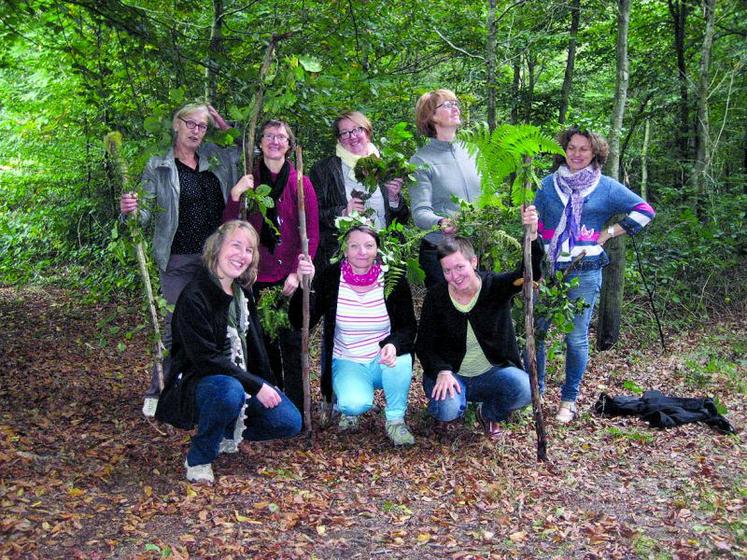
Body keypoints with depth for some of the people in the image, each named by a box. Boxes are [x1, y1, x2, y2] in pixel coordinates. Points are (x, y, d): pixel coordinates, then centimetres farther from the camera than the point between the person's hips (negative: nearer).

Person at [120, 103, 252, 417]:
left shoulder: (217, 159, 8)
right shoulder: (158, 166, -2)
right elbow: (147, 211, -5)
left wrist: (226, 129, 8)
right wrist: (130, 211, -28)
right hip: (179, 260, -4)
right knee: (175, 326, -3)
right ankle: (157, 393, 11)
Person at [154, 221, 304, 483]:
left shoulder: (242, 291, 3)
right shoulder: (194, 297, -20)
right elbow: (205, 358, -25)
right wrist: (256, 385, -25)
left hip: (243, 378, 7)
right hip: (198, 381, -7)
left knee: (290, 422, -9)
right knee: (229, 391, -41)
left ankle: (226, 432, 16)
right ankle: (198, 459, -15)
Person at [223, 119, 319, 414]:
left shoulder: (301, 183, 2)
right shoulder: (248, 181, 8)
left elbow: (311, 234, -1)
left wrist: (297, 273, -12)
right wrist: (235, 196, -13)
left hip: (290, 279, -2)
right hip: (258, 277, 2)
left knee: (291, 344, -3)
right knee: (264, 343, 6)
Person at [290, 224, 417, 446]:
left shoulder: (393, 279, -7)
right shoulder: (329, 278, -8)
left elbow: (409, 326, -5)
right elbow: (301, 321, -15)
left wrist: (394, 345, -28)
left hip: (384, 361, 1)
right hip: (347, 363, -1)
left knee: (400, 360, -35)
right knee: (355, 405, -32)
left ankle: (395, 420, -8)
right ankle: (350, 409, 9)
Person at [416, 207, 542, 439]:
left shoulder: (495, 286, -10)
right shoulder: (436, 296, -9)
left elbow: (530, 272, -29)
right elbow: (424, 345, -6)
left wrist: (532, 236, -47)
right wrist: (442, 372, -25)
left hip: (492, 372, 1)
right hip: (450, 374, -1)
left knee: (525, 389, -28)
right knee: (447, 410, -31)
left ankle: (490, 413, 7)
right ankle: (458, 401, 10)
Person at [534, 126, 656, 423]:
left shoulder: (606, 187, 3)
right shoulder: (549, 183, 9)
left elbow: (644, 211, 6)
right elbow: (535, 224, 14)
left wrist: (609, 233, -1)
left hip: (584, 272, -2)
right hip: (547, 268, 2)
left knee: (576, 338, 1)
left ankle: (569, 401, 14)